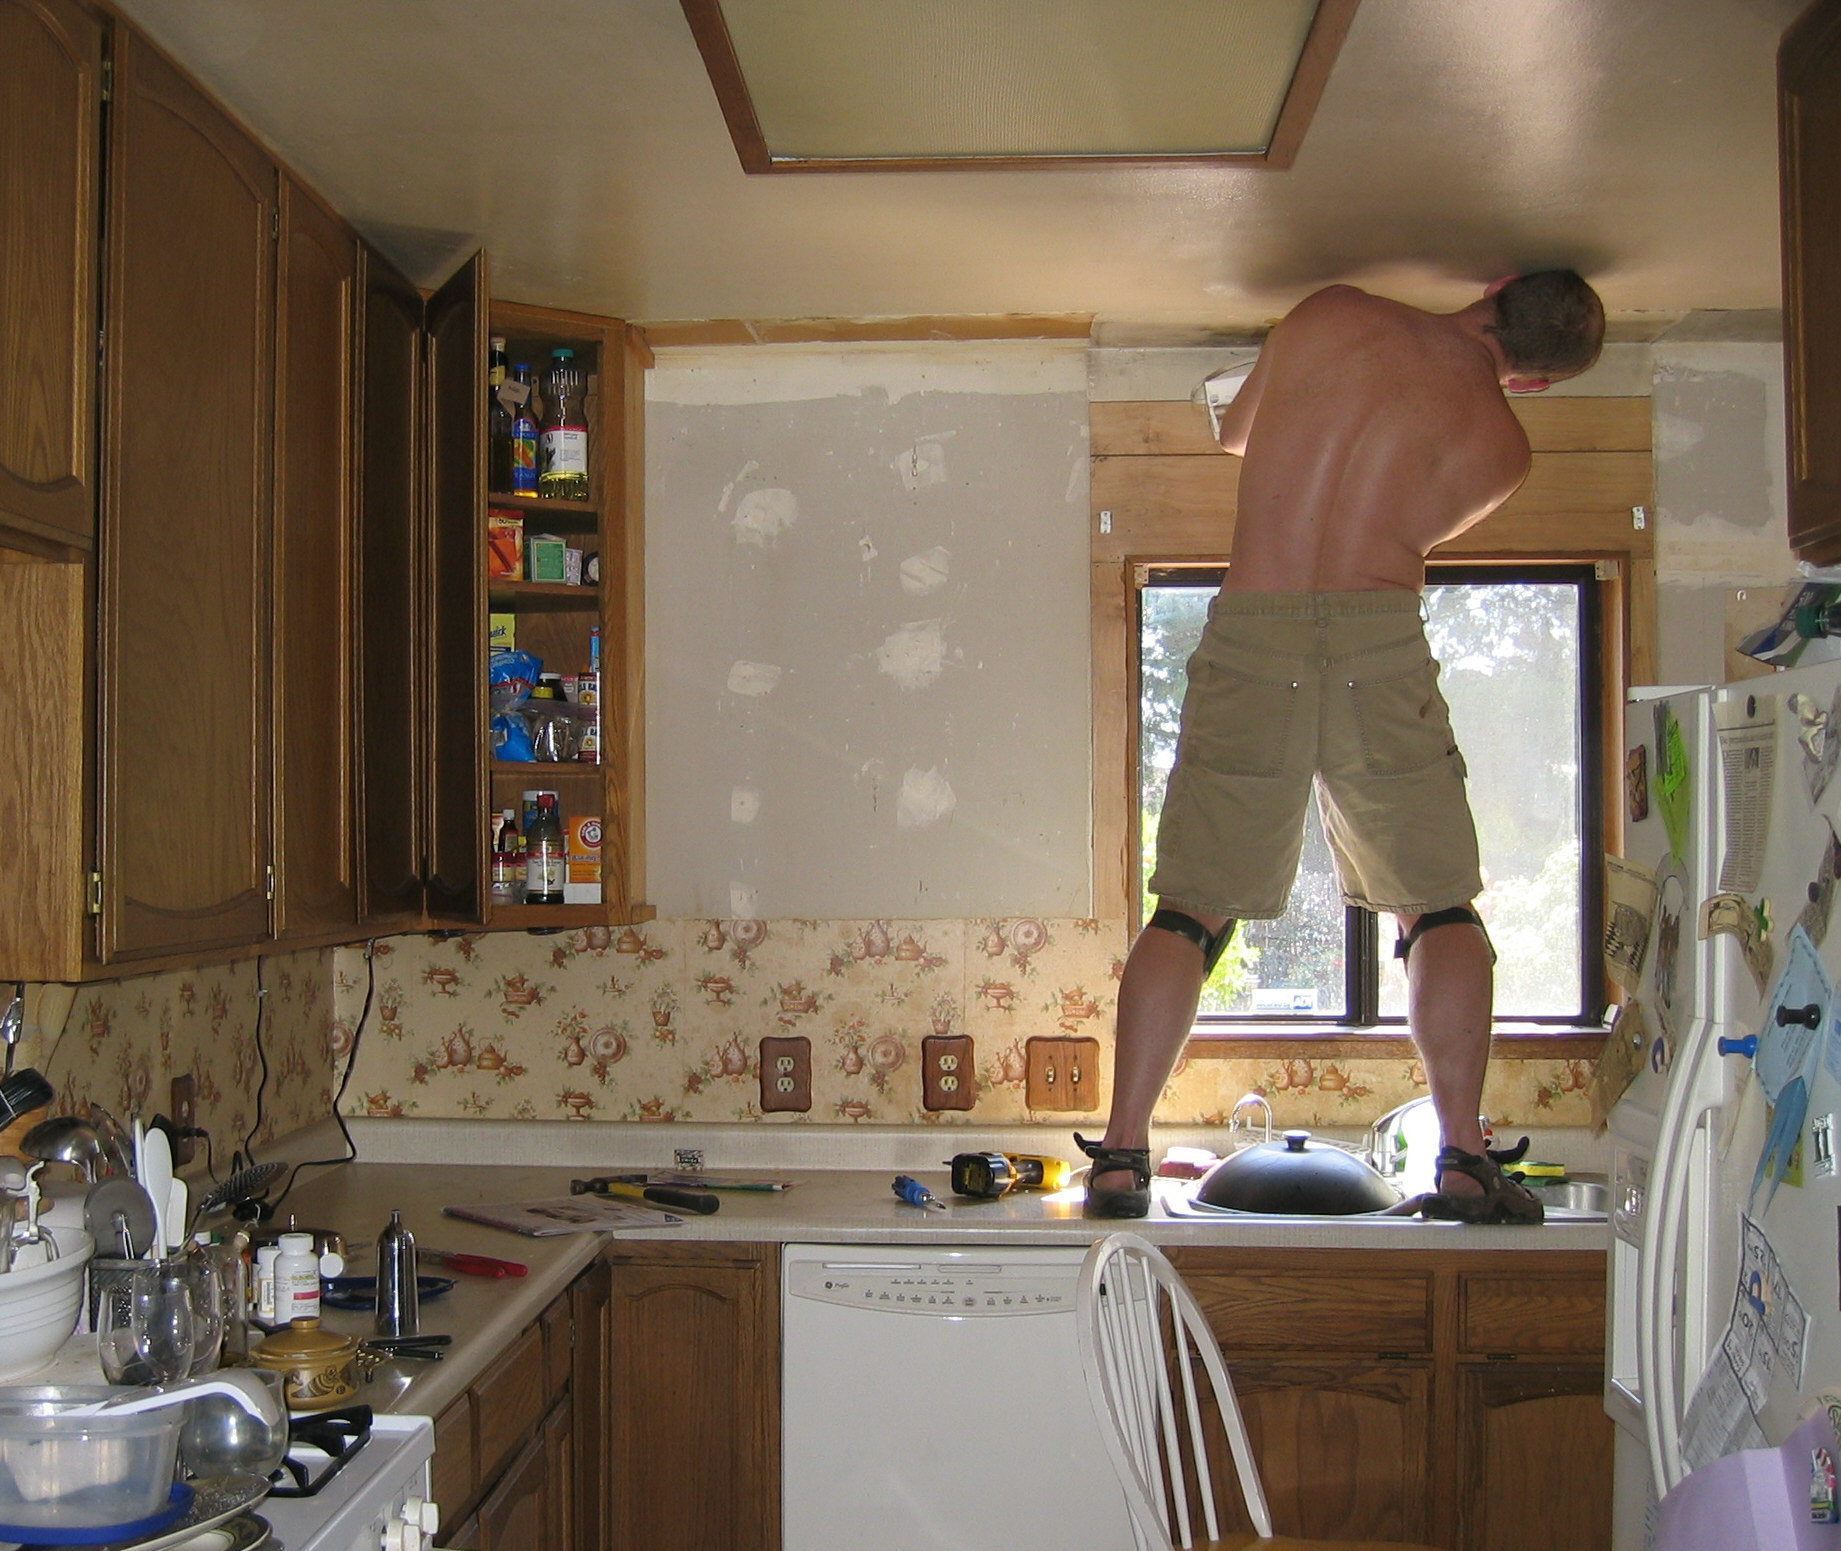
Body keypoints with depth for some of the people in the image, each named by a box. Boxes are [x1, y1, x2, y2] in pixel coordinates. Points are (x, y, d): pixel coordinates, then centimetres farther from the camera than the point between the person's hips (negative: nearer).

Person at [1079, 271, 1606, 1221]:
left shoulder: (1331, 313, 11)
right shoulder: (1500, 447, 9)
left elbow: (1235, 432, 25)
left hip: (1249, 635, 1)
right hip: (1380, 649, -1)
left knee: (1191, 909, 7)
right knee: (1441, 909, 13)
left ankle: (1121, 1154, 3)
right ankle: (1464, 1162, 6)